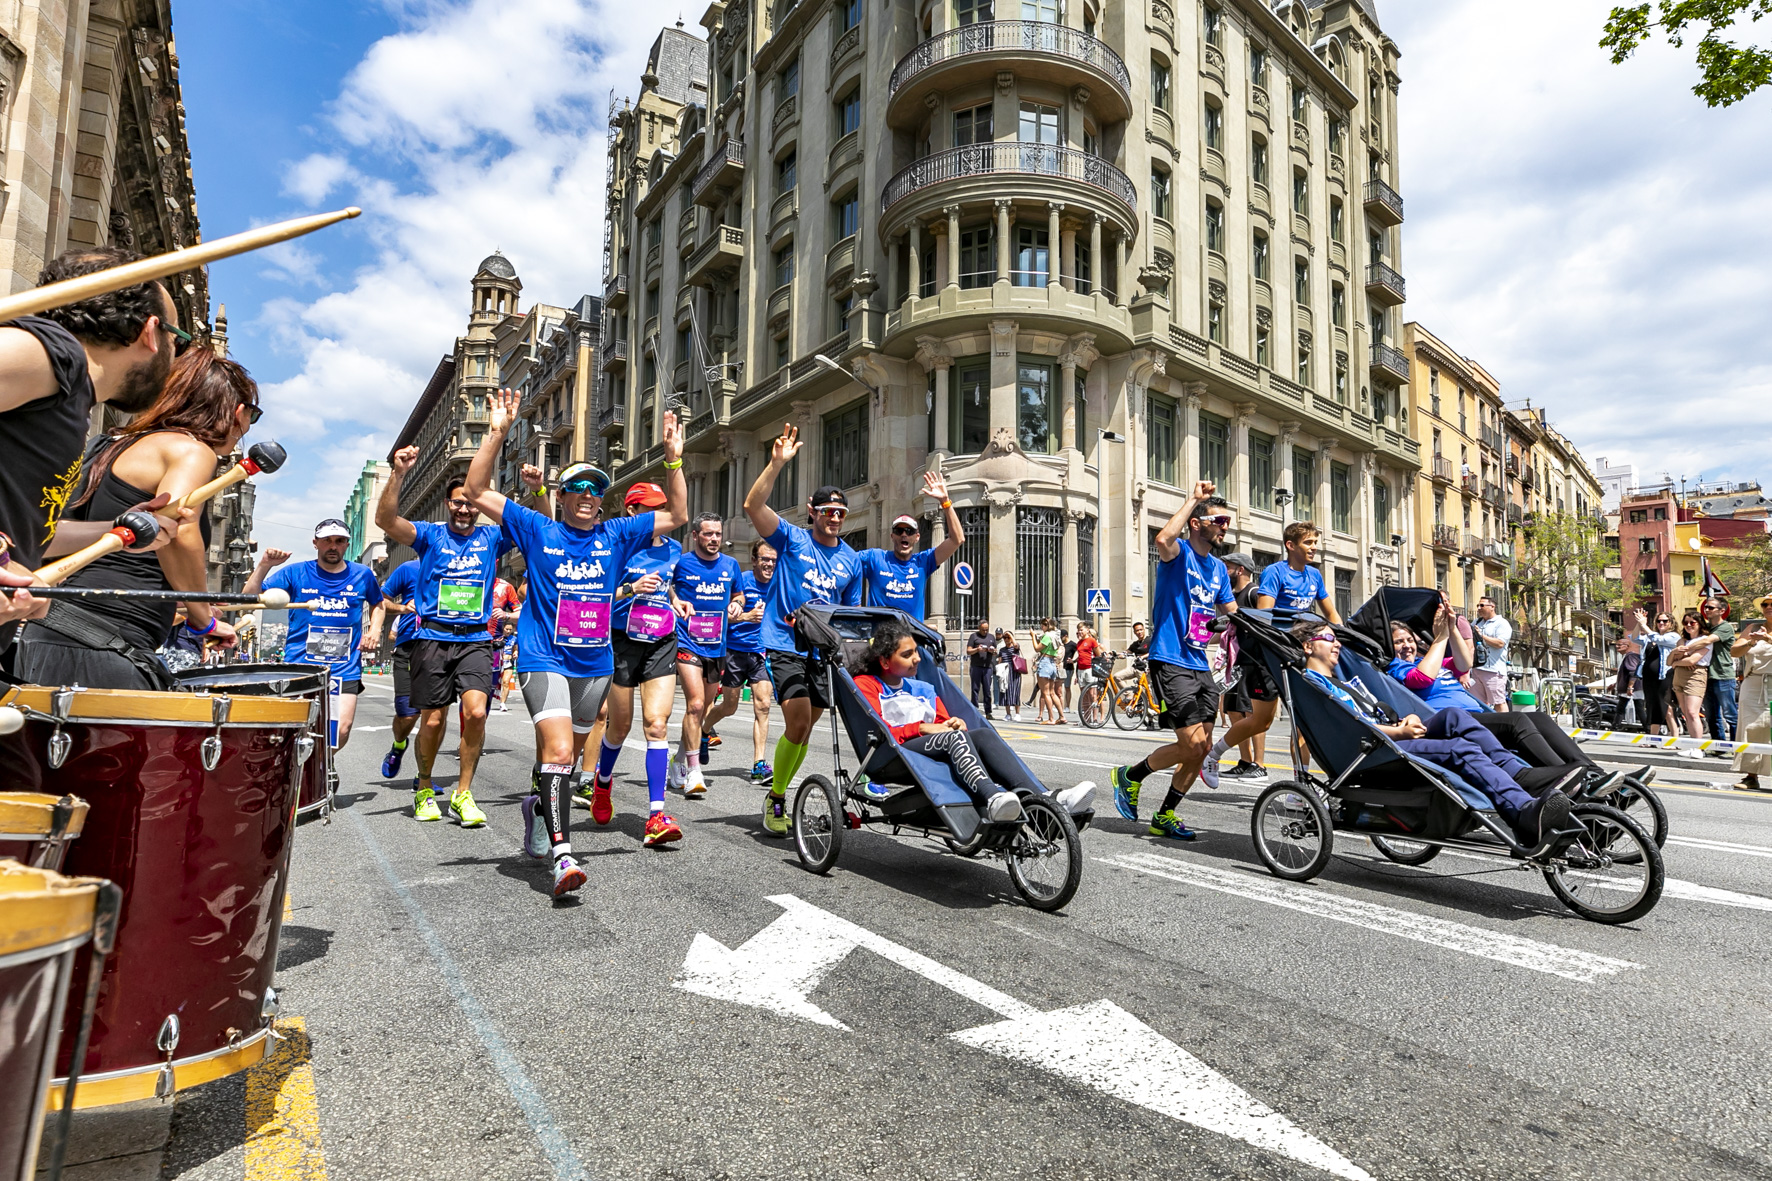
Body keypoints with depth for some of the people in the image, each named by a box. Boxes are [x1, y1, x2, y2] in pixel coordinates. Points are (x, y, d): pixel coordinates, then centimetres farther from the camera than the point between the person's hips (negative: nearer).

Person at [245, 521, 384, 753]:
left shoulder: (363, 575, 7)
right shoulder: (295, 573, 3)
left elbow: (378, 604, 25)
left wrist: (374, 631, 8)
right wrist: (264, 566, -14)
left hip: (345, 669, 1)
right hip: (299, 665, 0)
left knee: (341, 731, -11)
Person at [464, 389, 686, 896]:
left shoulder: (616, 536, 8)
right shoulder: (538, 530, 2)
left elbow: (677, 516, 9)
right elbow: (477, 492, -3)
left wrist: (673, 458, 1)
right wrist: (498, 432, -10)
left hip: (595, 664, 4)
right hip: (544, 659, -4)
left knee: (565, 753, 17)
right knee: (558, 750, -18)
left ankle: (538, 807, 44)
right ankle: (562, 857, -20)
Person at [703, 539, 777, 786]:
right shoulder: (740, 580, -9)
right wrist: (747, 616, -26)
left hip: (762, 651, 3)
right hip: (735, 648, -3)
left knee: (762, 705, -9)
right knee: (729, 707, 8)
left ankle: (759, 766, -6)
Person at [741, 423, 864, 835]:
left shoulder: (852, 561, 10)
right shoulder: (793, 539, -1)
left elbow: (853, 613, 17)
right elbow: (753, 505, -15)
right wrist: (777, 464, -25)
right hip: (785, 644, -4)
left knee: (803, 730, 10)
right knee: (798, 724, -17)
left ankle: (779, 795, 30)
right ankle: (776, 798, 3)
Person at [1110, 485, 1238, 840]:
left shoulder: (1219, 569, 15)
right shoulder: (1179, 553, -8)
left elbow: (1235, 616, 21)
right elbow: (1163, 539, -33)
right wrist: (1194, 498, -22)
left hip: (1201, 666, 8)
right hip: (1170, 662, -8)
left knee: (1202, 749, 8)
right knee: (1193, 745, -13)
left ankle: (1164, 816, 22)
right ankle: (1130, 777, 10)